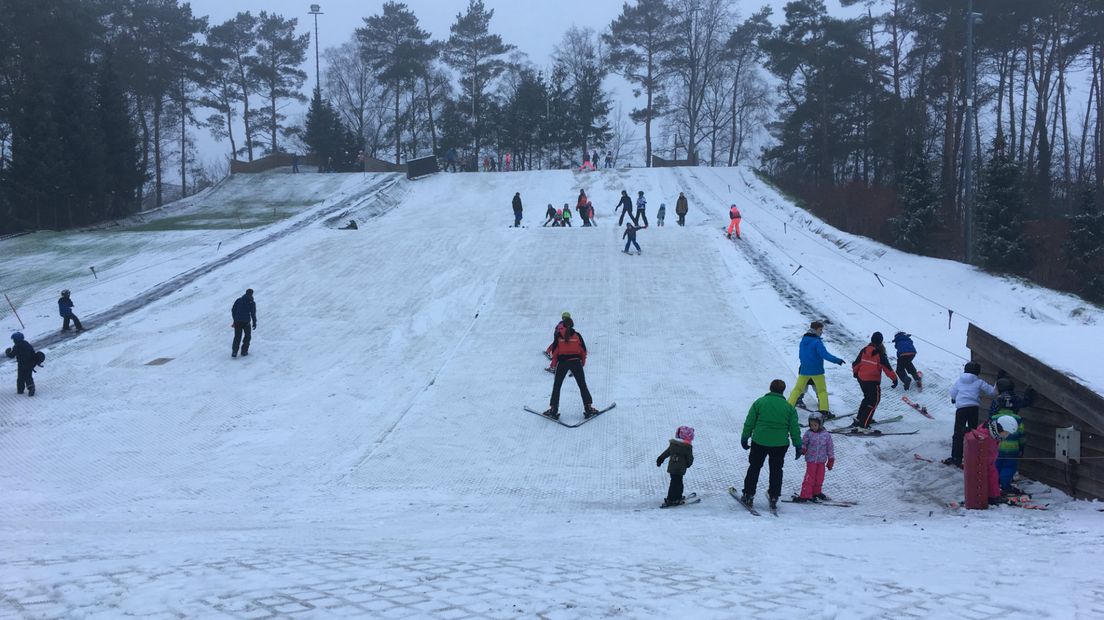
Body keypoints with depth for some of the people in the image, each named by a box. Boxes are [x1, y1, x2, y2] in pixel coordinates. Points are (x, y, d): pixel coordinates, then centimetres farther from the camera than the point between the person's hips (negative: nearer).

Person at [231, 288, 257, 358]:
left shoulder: (239, 300, 9)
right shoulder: (252, 302, -2)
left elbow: (233, 310, 9)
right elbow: (253, 313, -8)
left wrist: (235, 319, 19)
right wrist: (254, 323, 0)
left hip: (237, 321, 3)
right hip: (246, 322, -3)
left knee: (237, 337, 9)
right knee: (247, 335, 17)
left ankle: (234, 351, -5)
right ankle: (244, 351, 14)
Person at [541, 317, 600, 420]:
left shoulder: (559, 336, -2)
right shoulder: (577, 335, 1)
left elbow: (554, 350, -1)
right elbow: (583, 350, 4)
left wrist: (554, 363, 10)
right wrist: (583, 361, 18)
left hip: (562, 362, -1)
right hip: (576, 361, 1)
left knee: (557, 386, 8)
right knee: (582, 385, 8)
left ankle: (553, 409, 2)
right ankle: (588, 408, 3)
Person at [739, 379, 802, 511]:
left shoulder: (759, 402, -3)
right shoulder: (789, 407, 0)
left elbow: (749, 423, -1)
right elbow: (794, 428, 2)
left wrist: (744, 438, 8)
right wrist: (798, 445, 10)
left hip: (759, 442, -1)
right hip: (780, 444, 1)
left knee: (754, 467, 12)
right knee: (776, 470, 14)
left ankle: (748, 495, 12)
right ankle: (773, 498, 13)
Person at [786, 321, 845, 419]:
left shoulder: (803, 340, 6)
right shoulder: (817, 342, -17)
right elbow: (825, 354, -24)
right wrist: (837, 360, -21)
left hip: (804, 370, 6)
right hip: (816, 371, -5)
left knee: (798, 389, 12)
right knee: (822, 391, 5)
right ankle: (824, 412, -1)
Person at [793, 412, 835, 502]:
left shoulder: (826, 435, 0)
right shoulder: (808, 433, -3)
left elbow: (830, 448, 7)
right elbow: (803, 443, 3)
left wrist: (831, 460, 7)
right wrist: (803, 449, -21)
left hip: (822, 460, 2)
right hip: (811, 460, -2)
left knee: (819, 478, 10)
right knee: (809, 478, -6)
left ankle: (817, 492, 30)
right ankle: (805, 495, -5)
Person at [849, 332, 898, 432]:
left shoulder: (864, 350, 1)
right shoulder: (880, 353, -16)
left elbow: (856, 363, 11)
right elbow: (887, 367, -14)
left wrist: (855, 372, 29)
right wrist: (894, 378, -5)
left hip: (861, 378, 7)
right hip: (873, 381, -7)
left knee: (867, 398, 27)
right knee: (874, 401, -1)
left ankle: (859, 419, 34)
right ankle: (863, 425, -10)